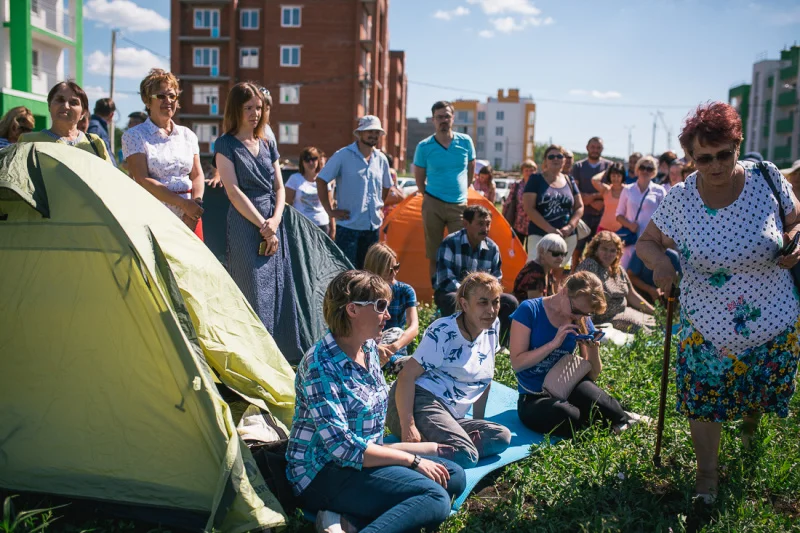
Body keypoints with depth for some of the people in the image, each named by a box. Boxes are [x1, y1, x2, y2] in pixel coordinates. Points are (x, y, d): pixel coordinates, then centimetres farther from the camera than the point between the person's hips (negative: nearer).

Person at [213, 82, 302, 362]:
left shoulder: (267, 145, 16)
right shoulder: (226, 145, -1)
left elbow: (279, 188, 14)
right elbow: (234, 192, -8)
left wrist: (276, 219, -4)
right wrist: (263, 225, -12)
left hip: (273, 223, 6)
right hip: (245, 223, -6)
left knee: (277, 289, 6)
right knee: (253, 291, -7)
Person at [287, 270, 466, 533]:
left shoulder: (369, 348, 5)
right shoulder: (321, 365, -21)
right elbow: (341, 447, -25)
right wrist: (412, 460, -20)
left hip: (365, 457, 10)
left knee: (454, 476, -1)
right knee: (434, 498, -22)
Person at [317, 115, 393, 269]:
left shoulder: (381, 159, 9)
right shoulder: (343, 156, -8)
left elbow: (386, 186, 26)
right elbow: (321, 180, -7)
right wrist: (330, 211, -9)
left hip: (373, 227, 5)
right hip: (348, 227, -5)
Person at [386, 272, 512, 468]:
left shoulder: (493, 327, 11)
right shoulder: (443, 333, -10)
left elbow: (484, 377, 22)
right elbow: (407, 375, -17)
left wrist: (478, 421, 16)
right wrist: (407, 426, -26)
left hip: (451, 416, 8)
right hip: (419, 401, -8)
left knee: (502, 437, -19)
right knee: (465, 456, -30)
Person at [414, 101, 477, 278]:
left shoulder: (465, 142, 0)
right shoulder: (424, 147, -4)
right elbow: (419, 178, 8)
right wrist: (428, 197, 7)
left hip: (459, 205, 1)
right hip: (433, 206, -1)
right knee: (434, 256, 5)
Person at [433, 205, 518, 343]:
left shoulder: (492, 248, -2)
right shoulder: (450, 243, -18)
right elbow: (445, 279, -23)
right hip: (449, 293, -5)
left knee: (510, 302, -15)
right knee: (453, 300, -40)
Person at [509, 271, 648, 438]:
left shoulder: (582, 321, 3)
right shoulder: (529, 310, -10)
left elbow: (592, 375, 6)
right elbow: (517, 363, -14)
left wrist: (593, 349, -15)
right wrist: (553, 344, -23)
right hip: (533, 400, -3)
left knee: (591, 395, -34)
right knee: (567, 415, -36)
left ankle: (622, 420, -6)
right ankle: (623, 420, -11)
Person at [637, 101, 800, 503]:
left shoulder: (767, 178, -12)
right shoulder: (680, 199, -12)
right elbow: (646, 242, -3)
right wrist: (660, 262, -24)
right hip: (707, 329, -1)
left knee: (761, 394, 22)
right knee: (703, 402, 7)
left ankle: (750, 425, 60)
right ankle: (706, 473, 31)